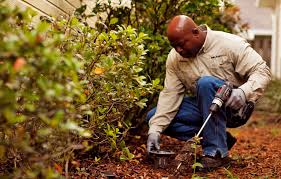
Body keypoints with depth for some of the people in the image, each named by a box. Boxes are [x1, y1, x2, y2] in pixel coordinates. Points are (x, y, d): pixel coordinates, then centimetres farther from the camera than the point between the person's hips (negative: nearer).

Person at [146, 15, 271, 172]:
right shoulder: (174, 58, -3)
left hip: (233, 106, -6)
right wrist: (155, 130, -16)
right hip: (202, 107, 6)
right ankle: (221, 139, -5)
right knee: (153, 117, -8)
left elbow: (262, 71, -17)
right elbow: (170, 94, -6)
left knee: (206, 82, -35)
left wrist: (243, 92, -37)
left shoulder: (230, 44, -16)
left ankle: (217, 152, -26)